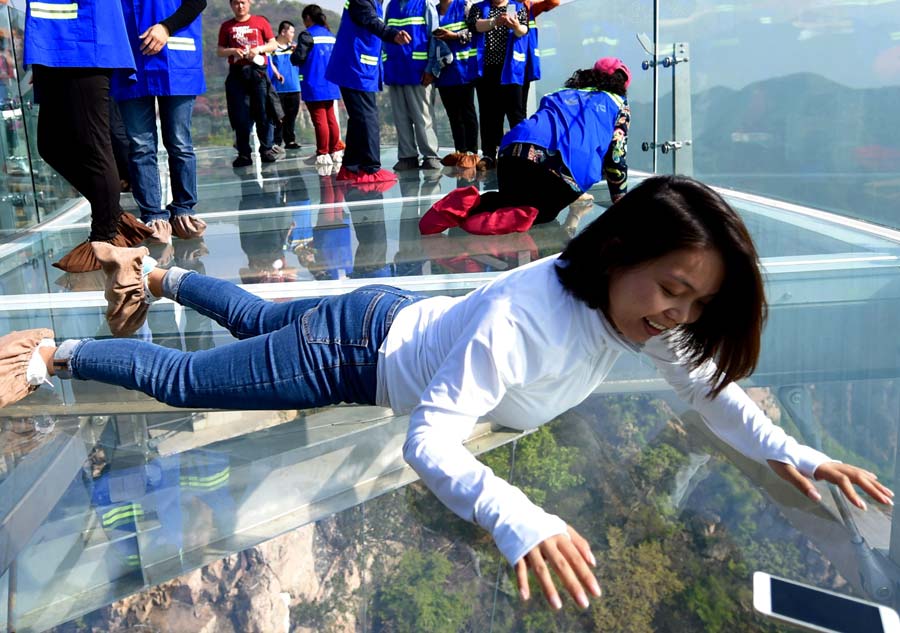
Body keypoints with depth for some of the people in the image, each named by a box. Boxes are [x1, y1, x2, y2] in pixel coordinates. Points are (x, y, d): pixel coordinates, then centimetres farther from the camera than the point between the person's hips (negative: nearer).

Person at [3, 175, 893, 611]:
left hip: (398, 317, 7)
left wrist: (787, 452, -16)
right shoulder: (520, 318, -42)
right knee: (183, 380, 9)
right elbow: (429, 442, -44)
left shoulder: (639, 305, -18)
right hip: (359, 351, -7)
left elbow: (706, 384, -4)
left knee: (255, 321, 31)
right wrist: (517, 518, -59)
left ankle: (155, 277, 53)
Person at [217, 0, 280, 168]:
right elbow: (219, 51, 12)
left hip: (258, 71, -1)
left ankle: (266, 149, 4)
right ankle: (244, 154, 2)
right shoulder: (226, 26, 12)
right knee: (240, 116, -1)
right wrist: (233, 51, -7)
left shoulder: (260, 22, 9)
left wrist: (259, 49, -8)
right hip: (236, 73, 1)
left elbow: (273, 44, 9)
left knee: (263, 112, -4)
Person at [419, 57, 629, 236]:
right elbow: (615, 157, 21)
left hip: (515, 152, 4)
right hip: (563, 167, -4)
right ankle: (522, 216, -13)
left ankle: (470, 204, -2)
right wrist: (620, 199, 35)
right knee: (544, 209, 23)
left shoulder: (559, 95, 37)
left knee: (512, 197, 30)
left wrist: (572, 195, 47)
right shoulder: (618, 104, 25)